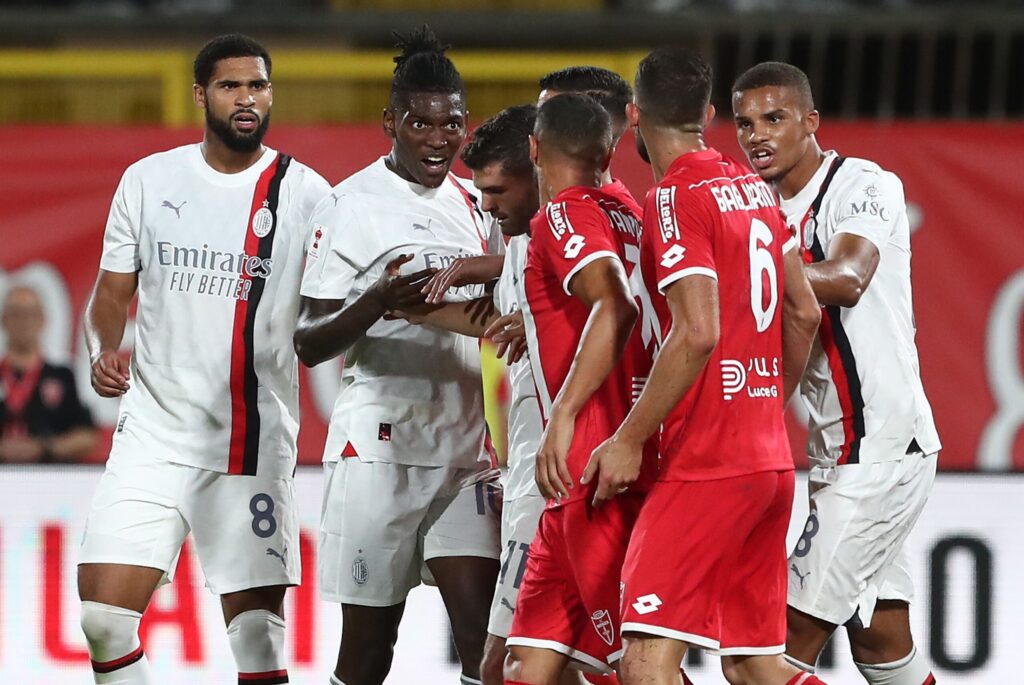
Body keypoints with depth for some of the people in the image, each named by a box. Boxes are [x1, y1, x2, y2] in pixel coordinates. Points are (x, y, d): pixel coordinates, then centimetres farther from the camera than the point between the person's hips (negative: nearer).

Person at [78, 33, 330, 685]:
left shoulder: (304, 193, 0)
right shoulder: (149, 180, 7)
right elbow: (114, 290, 13)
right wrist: (104, 349, -6)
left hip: (256, 446, -2)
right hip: (156, 430, 2)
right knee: (104, 614, -9)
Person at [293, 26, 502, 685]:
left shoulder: (475, 205, 13)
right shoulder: (352, 204, -3)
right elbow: (309, 343, -6)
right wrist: (378, 301, -23)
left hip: (466, 449, 4)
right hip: (378, 446, -4)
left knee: (483, 630, -9)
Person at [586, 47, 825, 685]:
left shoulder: (675, 197, -11)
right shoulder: (755, 188, 13)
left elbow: (698, 335, -21)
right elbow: (804, 313, 18)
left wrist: (630, 440, -15)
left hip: (706, 464, -8)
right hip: (770, 460, 9)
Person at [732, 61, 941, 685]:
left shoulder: (865, 185, -12)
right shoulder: (772, 212, 13)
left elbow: (847, 279, -30)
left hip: (884, 444, -9)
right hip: (840, 450, 9)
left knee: (796, 632, -11)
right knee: (880, 635, 12)